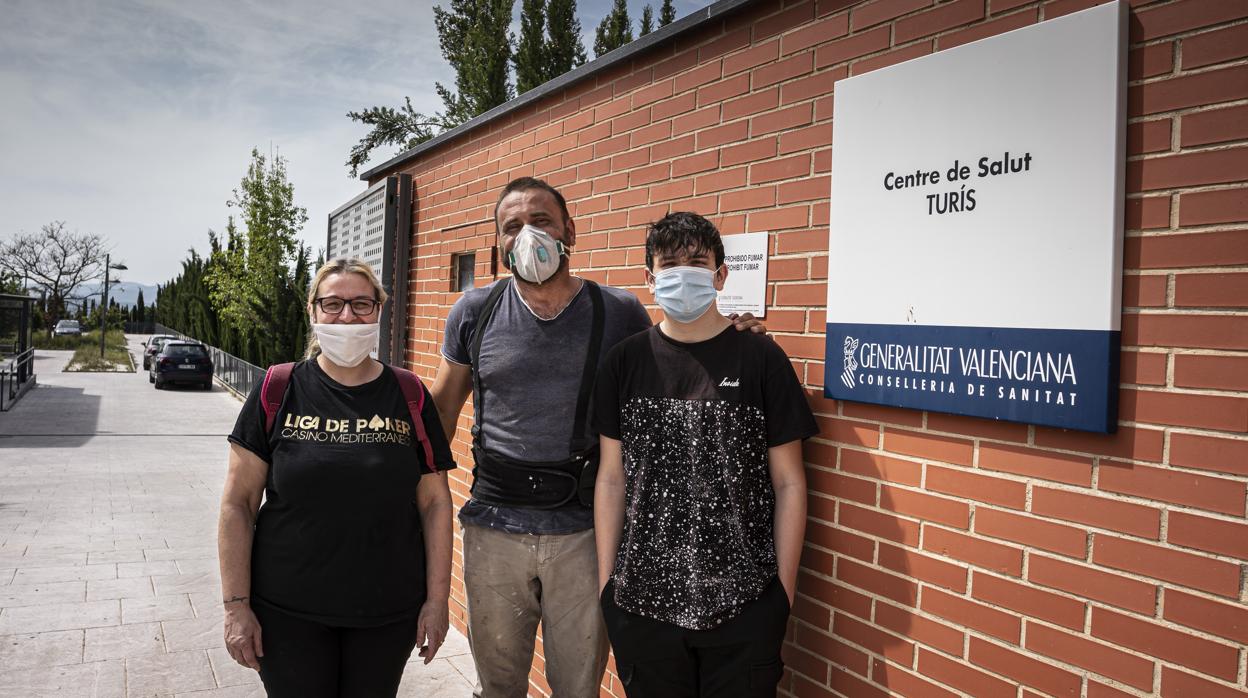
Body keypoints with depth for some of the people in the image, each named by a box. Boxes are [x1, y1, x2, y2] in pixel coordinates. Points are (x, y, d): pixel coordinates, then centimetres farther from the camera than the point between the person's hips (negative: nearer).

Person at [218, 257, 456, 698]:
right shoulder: (278, 391, -4)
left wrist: (437, 598, -2)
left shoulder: (409, 396, -2)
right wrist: (236, 605, -5)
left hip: (388, 611, 1)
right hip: (288, 611, -1)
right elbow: (238, 503, -3)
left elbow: (435, 502, 0)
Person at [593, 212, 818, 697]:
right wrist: (606, 581, 3)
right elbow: (611, 478, 5)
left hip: (743, 605, -1)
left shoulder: (761, 359, -3)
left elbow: (788, 483, -1)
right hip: (641, 601, 2)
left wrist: (784, 590, -2)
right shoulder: (625, 362, 2)